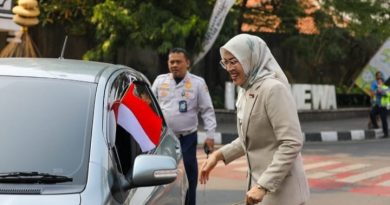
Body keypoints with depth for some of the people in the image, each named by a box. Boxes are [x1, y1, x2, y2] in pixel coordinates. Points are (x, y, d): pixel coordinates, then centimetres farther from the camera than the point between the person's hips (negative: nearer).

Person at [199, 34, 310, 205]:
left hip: (280, 190, -9)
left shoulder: (273, 89, -19)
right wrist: (219, 154, 8)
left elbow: (292, 144, -23)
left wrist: (263, 185, -25)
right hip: (259, 181, 9)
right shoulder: (246, 91, 8)